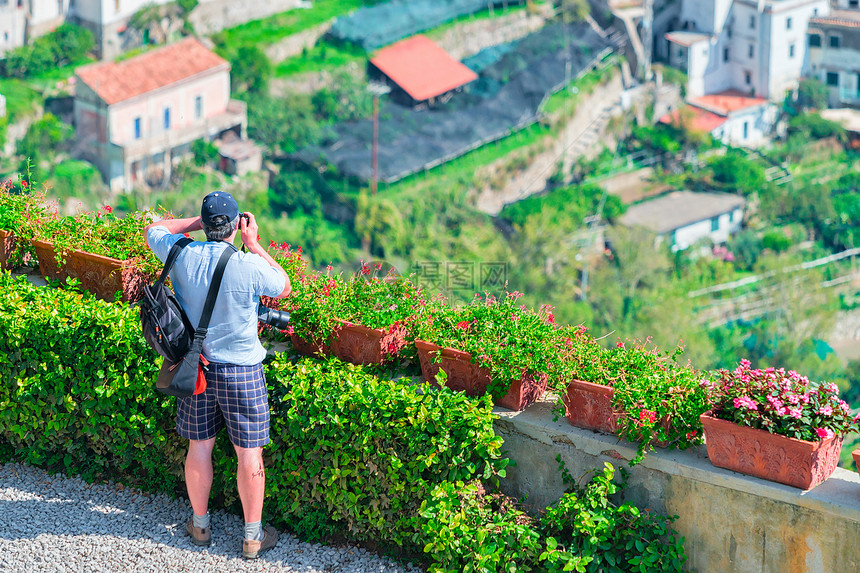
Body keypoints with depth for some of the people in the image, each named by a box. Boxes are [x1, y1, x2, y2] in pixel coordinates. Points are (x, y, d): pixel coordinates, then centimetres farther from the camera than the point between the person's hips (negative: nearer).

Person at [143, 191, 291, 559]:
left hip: (195, 368, 4)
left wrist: (197, 223, 9)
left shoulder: (182, 256, -11)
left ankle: (200, 526, 31)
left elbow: (152, 230, 11)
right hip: (241, 370, -4)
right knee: (249, 453, 7)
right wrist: (253, 244, 0)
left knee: (199, 447, 17)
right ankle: (253, 536, 16)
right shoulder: (250, 266, -20)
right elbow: (284, 287, 1)